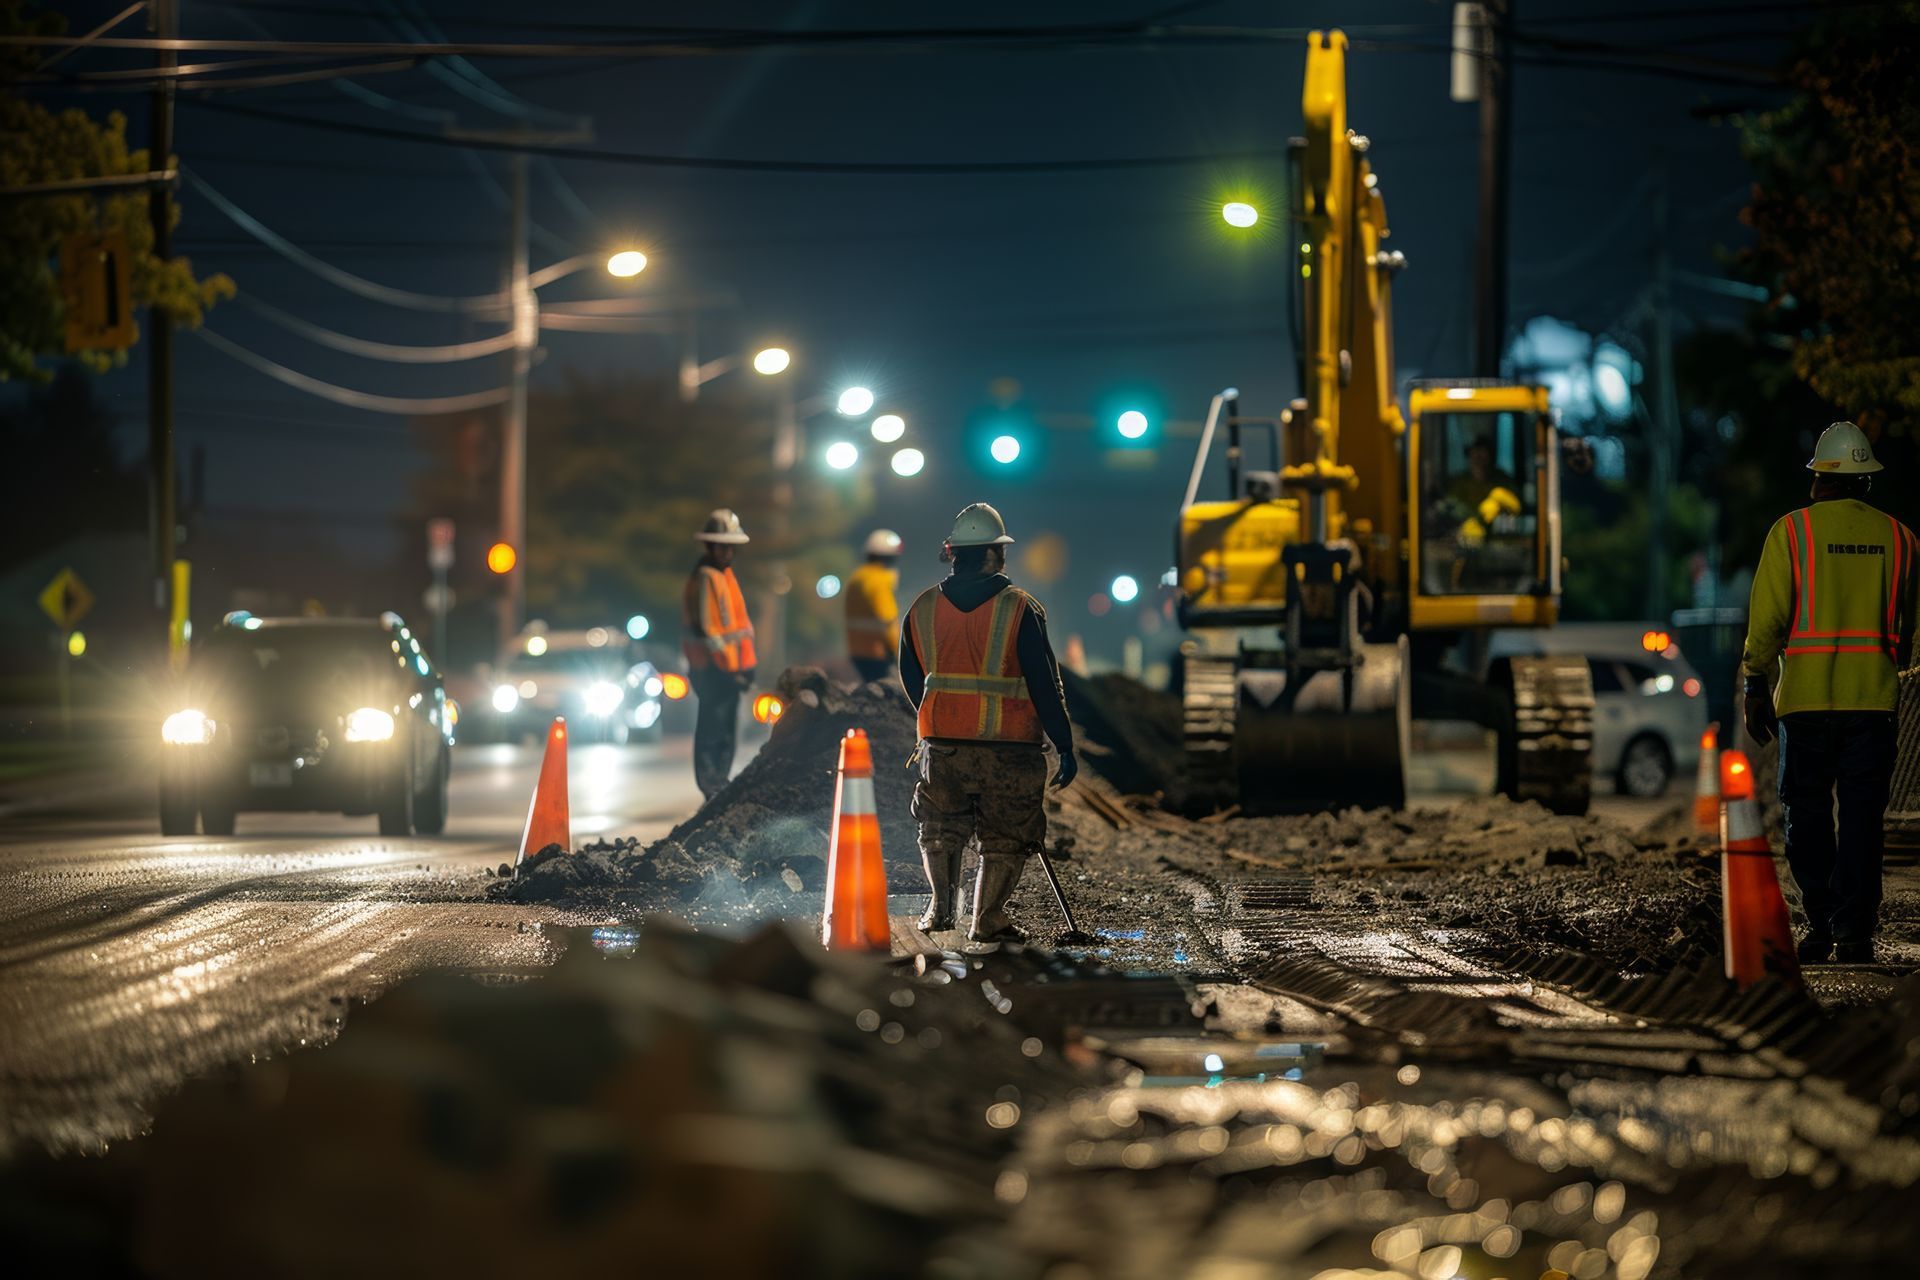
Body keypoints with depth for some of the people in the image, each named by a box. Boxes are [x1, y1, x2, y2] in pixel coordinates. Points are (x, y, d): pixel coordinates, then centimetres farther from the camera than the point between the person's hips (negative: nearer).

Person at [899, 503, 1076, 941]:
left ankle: (940, 905, 19)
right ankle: (987, 919, 11)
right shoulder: (1020, 609, -10)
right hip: (1009, 749, -3)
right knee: (1004, 838, 11)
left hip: (941, 744, 3)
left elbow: (911, 680, 13)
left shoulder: (922, 609, 1)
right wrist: (1064, 745, -3)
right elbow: (1045, 683, -9)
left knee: (940, 827, 23)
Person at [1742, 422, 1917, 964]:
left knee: (1807, 812, 9)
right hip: (1873, 697, 2)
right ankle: (1855, 930, -3)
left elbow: (1767, 617, -5)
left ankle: (1821, 925, 10)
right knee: (1862, 816, 2)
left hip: (1805, 696, -2)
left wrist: (1755, 686, 1)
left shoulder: (1791, 531, -2)